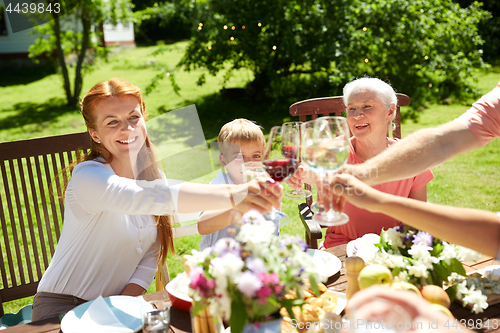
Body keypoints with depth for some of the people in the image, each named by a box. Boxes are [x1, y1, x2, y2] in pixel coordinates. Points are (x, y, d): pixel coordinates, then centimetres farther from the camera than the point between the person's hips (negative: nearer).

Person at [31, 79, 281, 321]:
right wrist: (233, 195, -54)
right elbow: (151, 199, -42)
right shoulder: (87, 177, -21)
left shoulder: (153, 176, 0)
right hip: (62, 306, -5)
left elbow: (149, 258, 1)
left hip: (119, 304, 5)